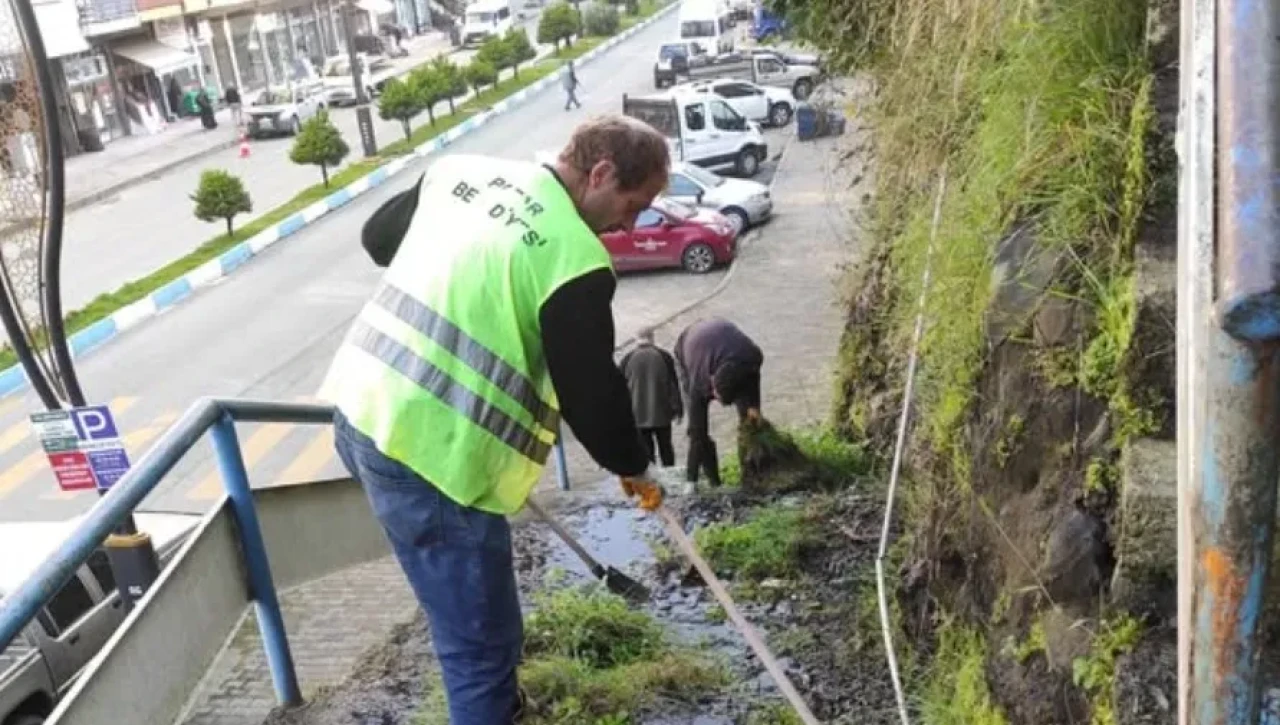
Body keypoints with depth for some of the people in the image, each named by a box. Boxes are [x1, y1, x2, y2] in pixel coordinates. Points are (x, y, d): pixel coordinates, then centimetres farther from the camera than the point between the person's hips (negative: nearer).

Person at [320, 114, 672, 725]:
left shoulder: (461, 170, 8)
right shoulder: (575, 257, -15)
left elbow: (378, 236, 24)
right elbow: (592, 395, -9)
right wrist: (633, 468, 9)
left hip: (360, 410, 10)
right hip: (430, 453, -10)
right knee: (482, 641, 3)